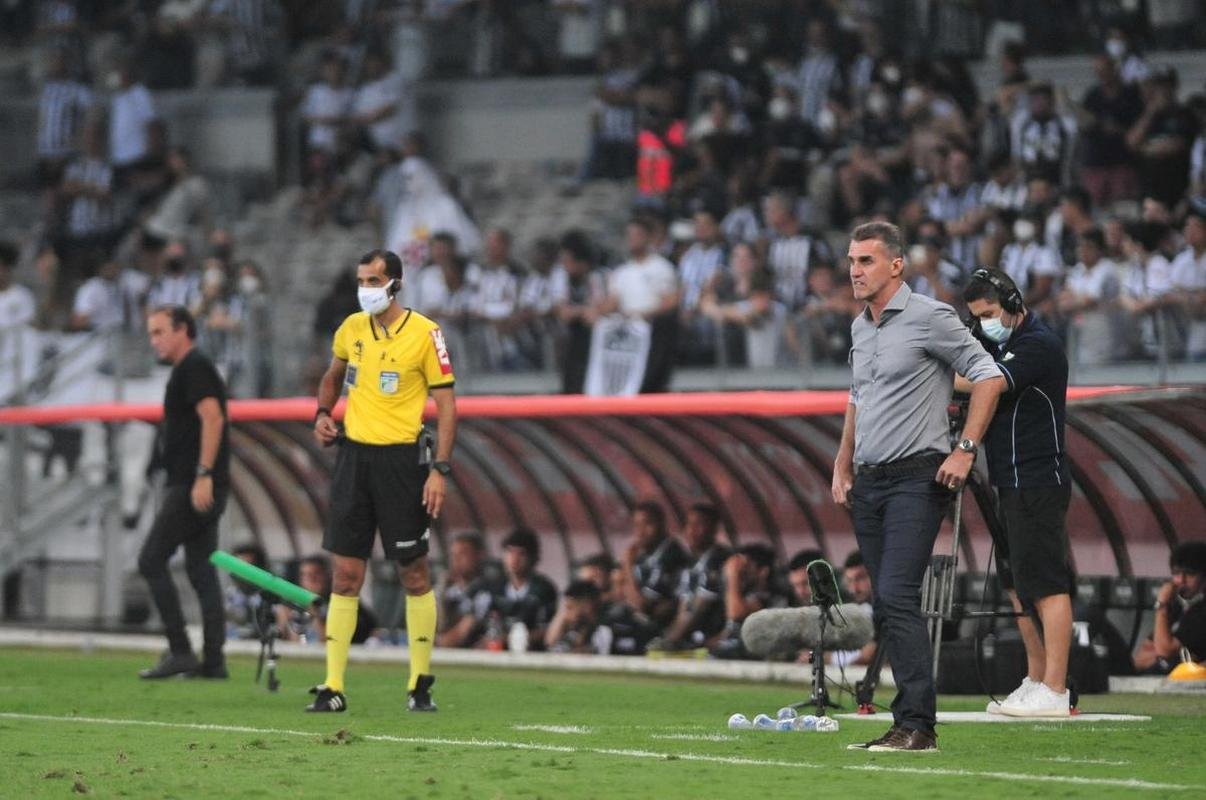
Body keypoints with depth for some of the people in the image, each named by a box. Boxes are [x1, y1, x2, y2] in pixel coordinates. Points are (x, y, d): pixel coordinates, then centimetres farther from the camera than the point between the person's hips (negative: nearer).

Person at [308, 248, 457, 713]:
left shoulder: (424, 334, -7)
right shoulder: (351, 329, 7)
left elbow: (446, 403, -6)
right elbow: (333, 377, 27)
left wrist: (440, 470, -14)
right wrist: (323, 414, 7)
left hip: (401, 460, -4)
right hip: (354, 456, 4)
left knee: (415, 573, 3)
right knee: (345, 574, 1)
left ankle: (420, 684, 13)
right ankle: (333, 688, 1)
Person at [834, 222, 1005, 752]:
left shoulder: (929, 318, -8)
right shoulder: (860, 328, 16)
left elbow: (988, 376, -8)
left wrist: (965, 450, -13)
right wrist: (842, 468, 21)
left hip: (917, 478, -8)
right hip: (869, 482, 8)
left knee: (897, 597, -19)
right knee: (887, 606, 6)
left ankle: (916, 726, -20)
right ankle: (909, 724, 9)